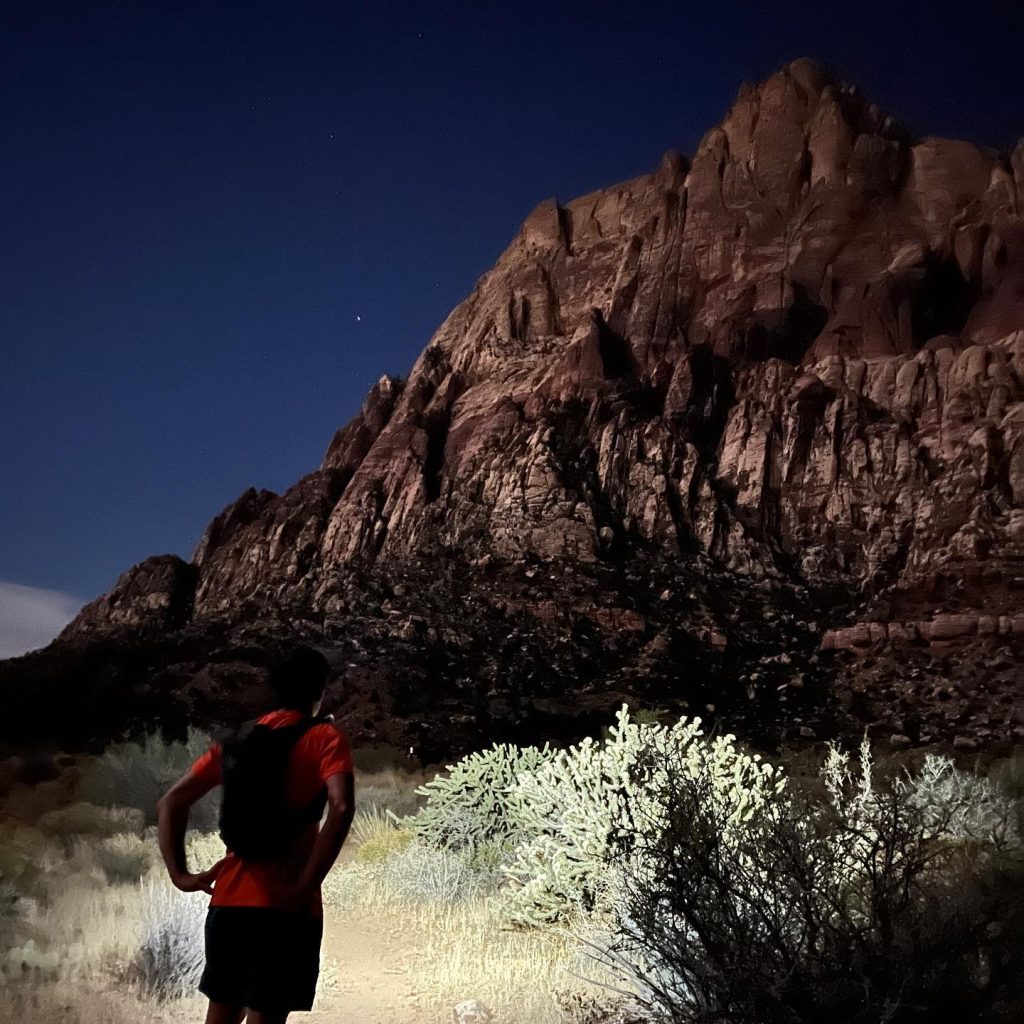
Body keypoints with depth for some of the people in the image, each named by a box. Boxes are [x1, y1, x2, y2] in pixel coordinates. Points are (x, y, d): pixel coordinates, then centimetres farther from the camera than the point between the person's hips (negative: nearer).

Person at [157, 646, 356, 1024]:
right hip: (286, 907, -5)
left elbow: (170, 802, 10)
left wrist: (181, 874, 5)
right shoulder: (325, 737, -2)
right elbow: (341, 807, -20)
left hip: (229, 899, 5)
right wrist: (306, 886, -18)